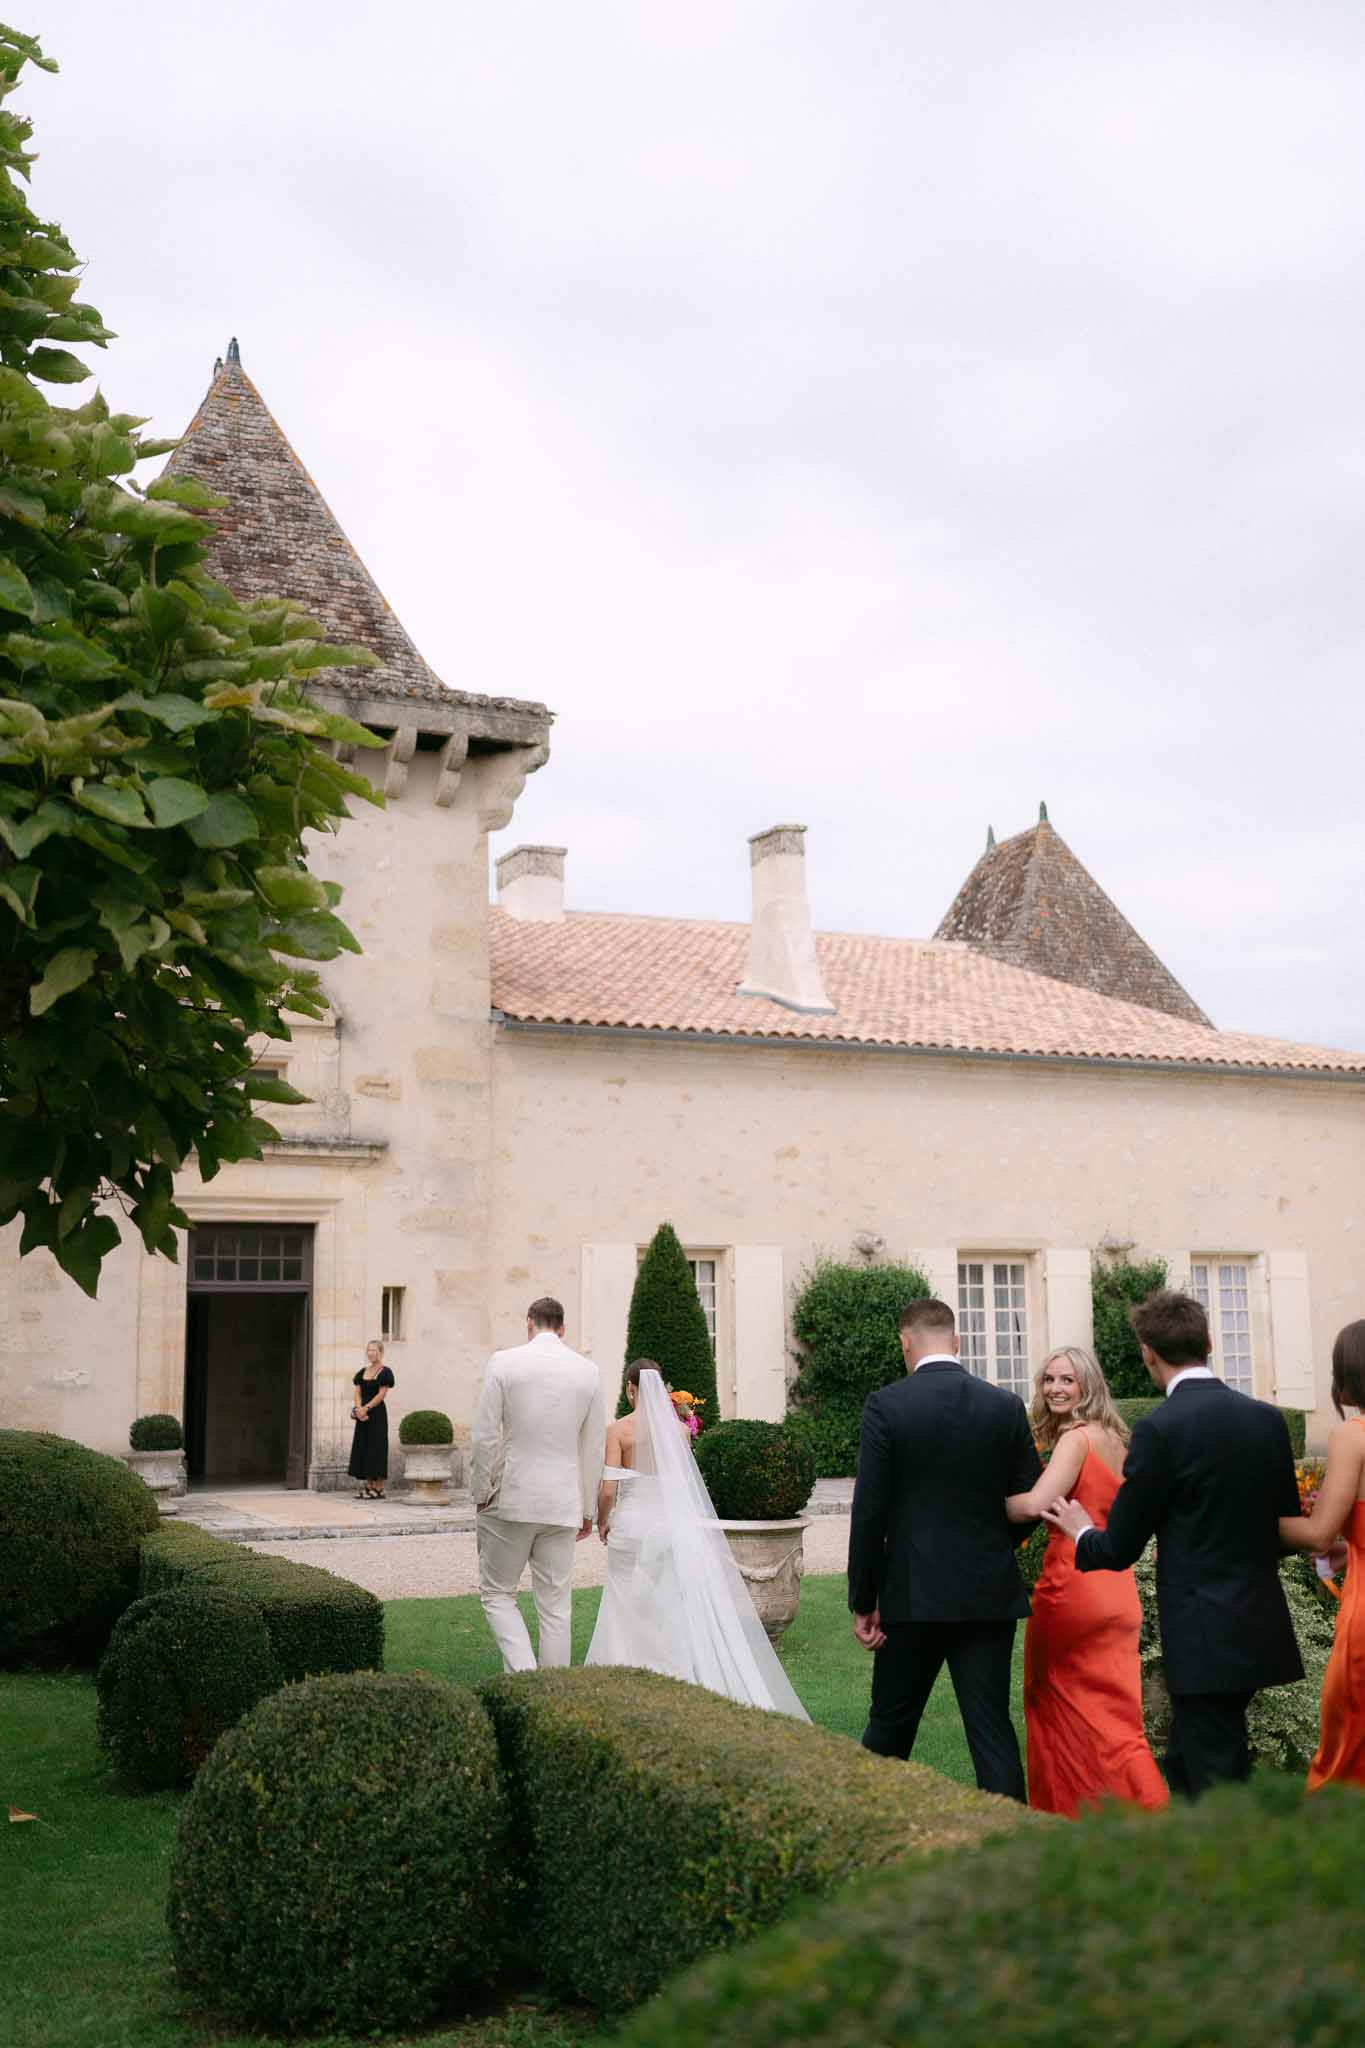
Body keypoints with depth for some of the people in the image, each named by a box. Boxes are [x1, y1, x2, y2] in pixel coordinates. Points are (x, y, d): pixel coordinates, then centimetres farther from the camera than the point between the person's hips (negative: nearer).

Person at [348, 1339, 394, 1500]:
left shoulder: (384, 1372, -5)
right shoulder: (362, 1372, 14)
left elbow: (381, 1394, -12)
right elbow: (358, 1392, 8)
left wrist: (365, 1408, -15)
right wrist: (359, 1408, -10)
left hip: (377, 1414, -7)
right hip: (362, 1414, 7)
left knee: (376, 1449, -7)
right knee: (363, 1449, 6)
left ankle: (379, 1488, -5)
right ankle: (368, 1486, 11)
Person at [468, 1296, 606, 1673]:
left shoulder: (504, 1363, -6)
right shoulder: (588, 1371, 4)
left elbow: (484, 1436, -8)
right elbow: (594, 1447, 8)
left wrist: (480, 1494, 3)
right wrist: (587, 1508, 16)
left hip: (510, 1500, -3)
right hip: (562, 1504, 3)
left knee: (497, 1593, 10)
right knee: (555, 1605, 9)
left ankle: (523, 1673, -8)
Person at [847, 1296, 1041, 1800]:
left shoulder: (885, 1406, -8)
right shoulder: (1006, 1405, 1)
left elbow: (869, 1512, -9)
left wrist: (863, 1602, -2)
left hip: (914, 1594, -2)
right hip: (990, 1593, 2)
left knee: (890, 1725, 13)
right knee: (992, 1728, 4)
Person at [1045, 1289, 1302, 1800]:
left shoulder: (1160, 1430, -16)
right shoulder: (1268, 1419, 3)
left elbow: (1119, 1550, -10)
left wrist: (1081, 1531, 11)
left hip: (1205, 1639, -7)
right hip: (1262, 1628, 7)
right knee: (1186, 1766, 20)